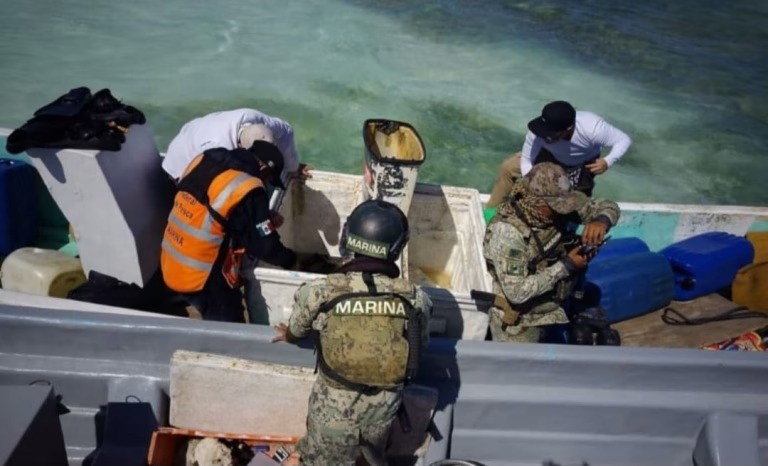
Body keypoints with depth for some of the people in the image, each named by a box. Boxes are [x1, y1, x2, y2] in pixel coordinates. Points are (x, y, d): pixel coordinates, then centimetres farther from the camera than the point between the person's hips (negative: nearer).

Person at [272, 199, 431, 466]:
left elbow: (295, 333, 0)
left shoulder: (317, 292, -23)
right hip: (383, 411, 2)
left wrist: (288, 336, 25)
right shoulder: (416, 299, -19)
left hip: (333, 410, -1)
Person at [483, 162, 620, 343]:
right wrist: (566, 266, -27)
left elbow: (608, 206, 1)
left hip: (558, 306, 6)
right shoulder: (507, 232, -29)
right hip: (520, 321, -6)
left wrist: (601, 221, -22)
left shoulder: (556, 206, -10)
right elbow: (517, 292, -30)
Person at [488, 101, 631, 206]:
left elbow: (624, 140, -29)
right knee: (508, 168, -6)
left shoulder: (592, 128, -43)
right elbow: (526, 160, -23)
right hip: (553, 156, 2)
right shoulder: (538, 132, -37)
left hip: (582, 166, -2)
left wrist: (608, 161, -44)